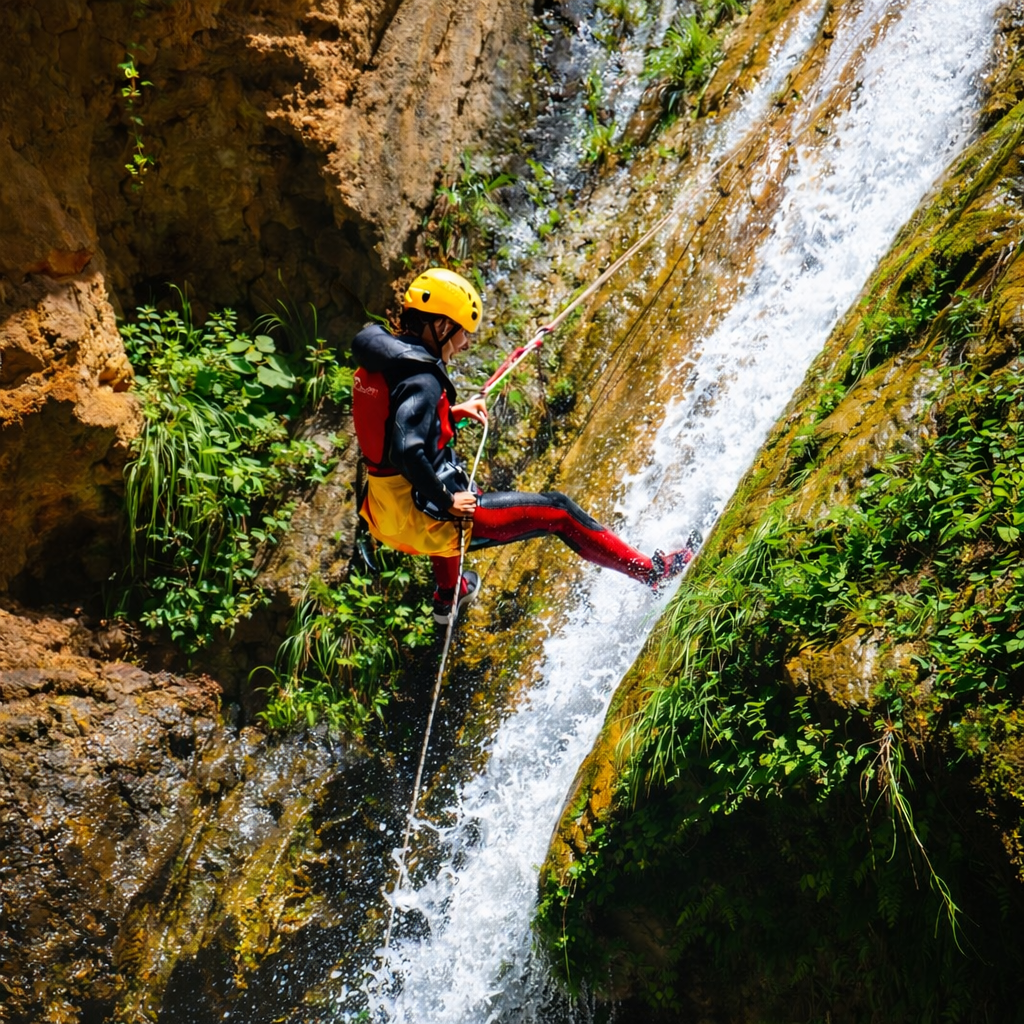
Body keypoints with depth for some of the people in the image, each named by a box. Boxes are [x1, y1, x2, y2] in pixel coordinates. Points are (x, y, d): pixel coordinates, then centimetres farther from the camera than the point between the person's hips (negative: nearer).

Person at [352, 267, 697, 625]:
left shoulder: (378, 365, 4)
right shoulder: (421, 379, -23)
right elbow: (406, 451, -35)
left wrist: (451, 412, 18)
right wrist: (446, 500, -22)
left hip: (386, 518, 10)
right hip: (429, 521, -10)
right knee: (555, 510, 1)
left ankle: (448, 596, 57)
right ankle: (650, 570, 13)